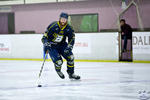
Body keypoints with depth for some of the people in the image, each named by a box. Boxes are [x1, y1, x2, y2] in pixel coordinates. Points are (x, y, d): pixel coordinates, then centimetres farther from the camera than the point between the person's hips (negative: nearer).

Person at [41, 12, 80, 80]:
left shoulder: (69, 28, -10)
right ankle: (58, 71, 18)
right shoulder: (53, 26, -23)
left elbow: (71, 39, -2)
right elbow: (45, 37, -20)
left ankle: (71, 74, 4)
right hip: (52, 46, -5)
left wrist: (69, 47, -17)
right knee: (58, 61, -19)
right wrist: (46, 44, -36)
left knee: (70, 57, -14)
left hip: (62, 44, 5)